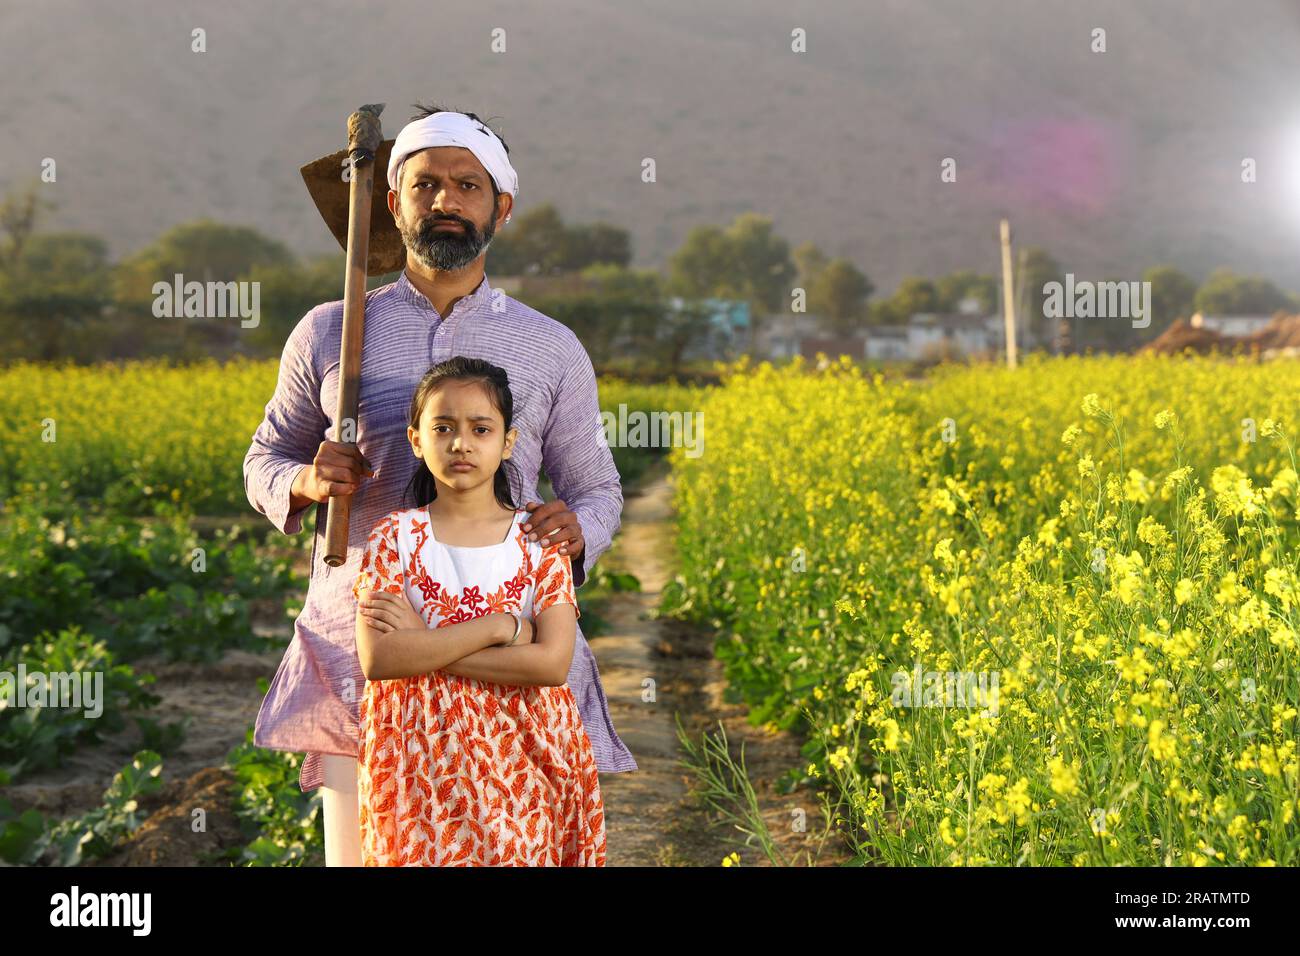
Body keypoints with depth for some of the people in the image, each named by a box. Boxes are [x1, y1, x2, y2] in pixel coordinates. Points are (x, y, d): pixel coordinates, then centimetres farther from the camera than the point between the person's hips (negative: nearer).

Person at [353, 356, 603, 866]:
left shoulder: (540, 538, -1)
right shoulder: (394, 537, -1)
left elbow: (552, 664, -13)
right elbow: (377, 660, -14)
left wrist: (423, 645, -14)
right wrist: (499, 627, -16)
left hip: (523, 760, 1)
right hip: (423, 763, 0)